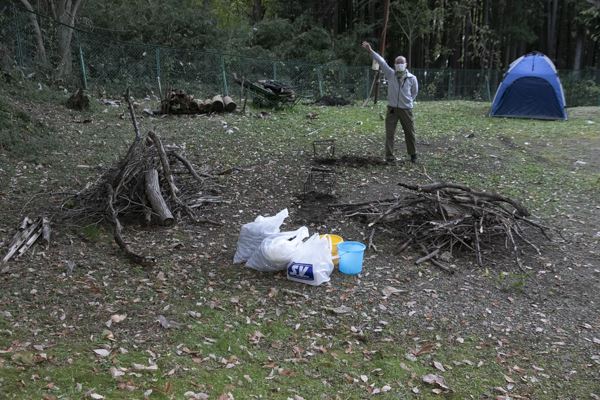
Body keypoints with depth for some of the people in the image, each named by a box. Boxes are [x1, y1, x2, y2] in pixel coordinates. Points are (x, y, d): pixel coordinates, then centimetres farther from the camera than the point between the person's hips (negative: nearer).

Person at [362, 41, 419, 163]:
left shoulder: (412, 78, -3)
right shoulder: (390, 74, -2)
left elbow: (414, 92, 12)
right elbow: (381, 61, -10)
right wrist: (370, 51, -16)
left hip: (406, 109, 0)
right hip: (392, 108, 0)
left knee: (410, 133, 10)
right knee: (389, 133, -2)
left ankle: (413, 154, 28)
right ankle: (389, 156, 6)